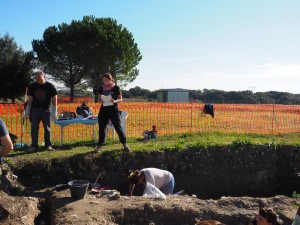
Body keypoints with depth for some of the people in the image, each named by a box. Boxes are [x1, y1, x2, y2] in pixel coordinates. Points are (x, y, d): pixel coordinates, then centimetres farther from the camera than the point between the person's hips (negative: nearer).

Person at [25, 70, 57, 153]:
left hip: (46, 109, -2)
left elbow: (54, 99, -5)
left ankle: (48, 145, 12)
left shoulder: (50, 86, -6)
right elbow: (30, 99, 7)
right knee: (34, 128, 1)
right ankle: (34, 145, 7)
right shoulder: (32, 86, 2)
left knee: (47, 128, 3)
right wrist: (27, 110, 4)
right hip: (35, 109, 2)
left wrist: (54, 112, -9)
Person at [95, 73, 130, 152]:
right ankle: (100, 145, 17)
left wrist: (115, 101, -21)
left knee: (118, 127, -1)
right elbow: (99, 99, 12)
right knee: (101, 128, 6)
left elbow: (120, 99, 0)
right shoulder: (101, 88, 6)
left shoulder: (116, 88, -3)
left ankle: (124, 144, 11)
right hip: (103, 110, 3)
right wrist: (101, 101, -11)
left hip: (114, 110, -3)